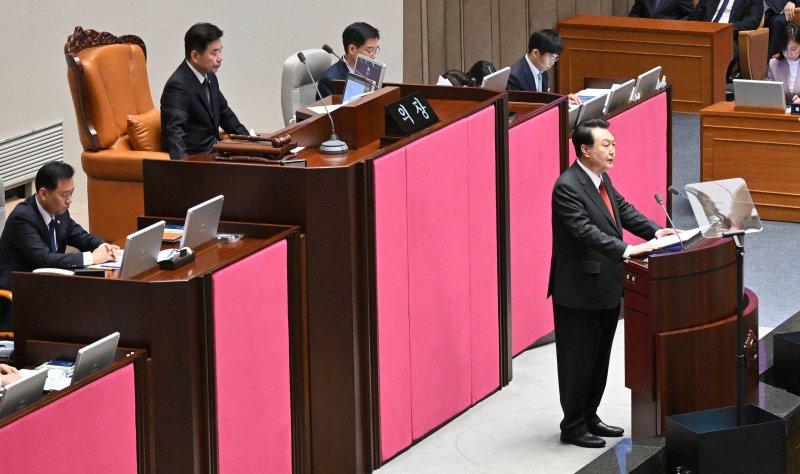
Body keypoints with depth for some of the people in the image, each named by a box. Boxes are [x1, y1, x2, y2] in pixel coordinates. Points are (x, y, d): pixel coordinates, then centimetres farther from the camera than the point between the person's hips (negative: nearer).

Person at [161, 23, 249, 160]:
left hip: (213, 149, 9)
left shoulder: (210, 77, 10)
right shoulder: (178, 86, -18)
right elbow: (175, 129, -30)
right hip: (195, 155, -9)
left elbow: (224, 113, 26)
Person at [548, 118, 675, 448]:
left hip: (606, 289, 9)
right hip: (580, 292, -9)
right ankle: (572, 427, 14)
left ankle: (589, 417, 31)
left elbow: (622, 209, 13)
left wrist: (654, 231, -2)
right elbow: (585, 230, -29)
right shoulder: (567, 187, -21)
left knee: (599, 359, 18)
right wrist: (625, 250, -36)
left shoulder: (601, 179, 8)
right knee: (577, 361, 2)